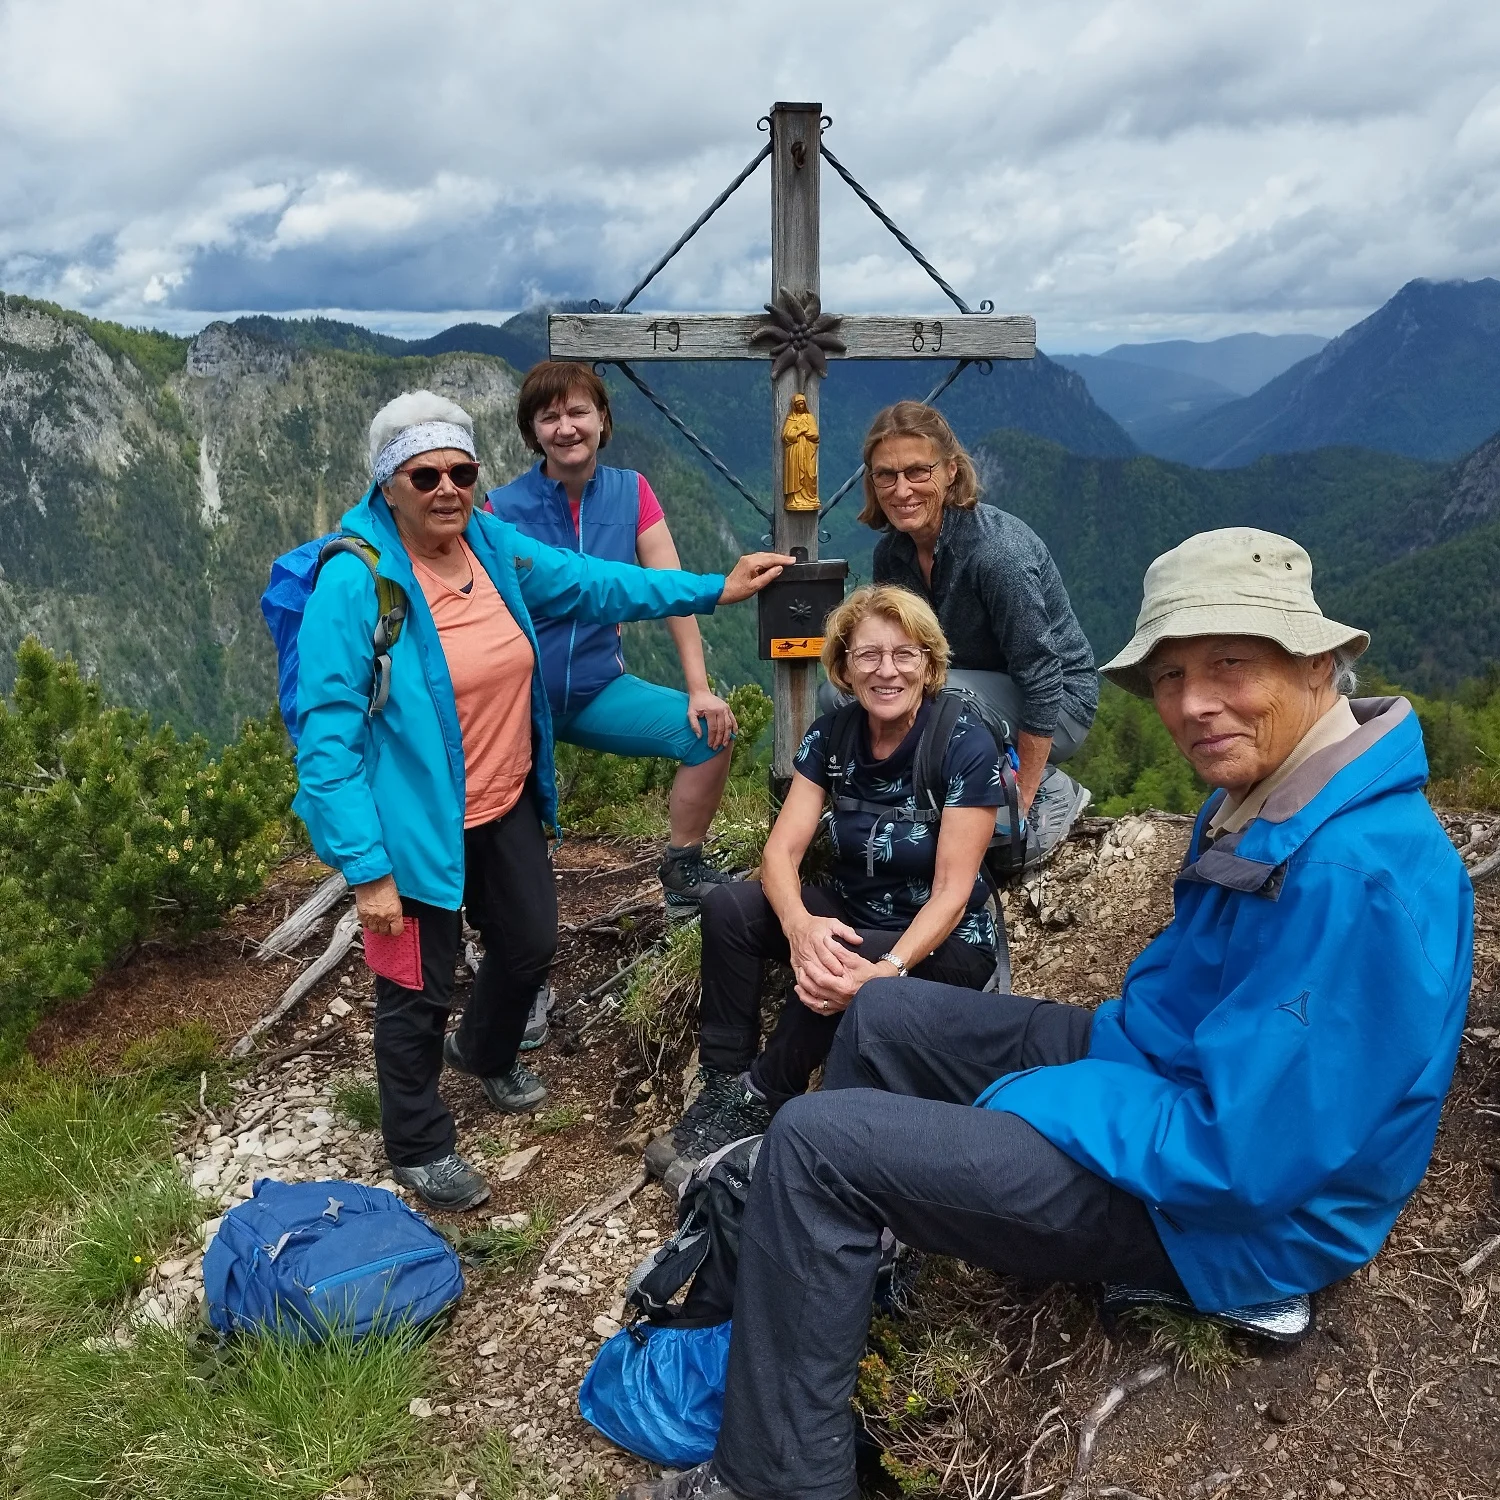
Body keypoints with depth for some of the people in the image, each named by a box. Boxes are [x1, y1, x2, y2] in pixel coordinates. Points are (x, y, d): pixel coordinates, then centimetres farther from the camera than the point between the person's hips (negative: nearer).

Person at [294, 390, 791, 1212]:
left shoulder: (493, 545, -3)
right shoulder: (354, 583, -22)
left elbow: (590, 582, 11)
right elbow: (328, 736, -22)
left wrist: (713, 590, 9)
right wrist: (366, 867, -23)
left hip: (506, 806, 7)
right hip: (417, 825, -7)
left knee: (530, 943, 23)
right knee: (419, 989, 9)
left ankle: (485, 1052, 57)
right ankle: (418, 1147, 35)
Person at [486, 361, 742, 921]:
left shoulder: (631, 493, 0)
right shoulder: (502, 508, -8)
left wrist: (699, 690, -11)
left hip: (598, 690, 3)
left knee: (711, 730, -11)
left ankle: (681, 872, 7)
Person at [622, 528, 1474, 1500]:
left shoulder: (1361, 875, -31)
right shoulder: (1259, 801, 1)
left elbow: (1244, 1153, -31)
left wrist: (1034, 1096, -19)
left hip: (1231, 1210, -10)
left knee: (818, 1140, -14)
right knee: (886, 1014, 15)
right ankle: (815, 1276, 29)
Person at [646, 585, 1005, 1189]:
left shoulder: (965, 745, -19)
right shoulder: (831, 736, -6)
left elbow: (952, 889, -22)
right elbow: (781, 851, -12)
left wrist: (889, 969, -39)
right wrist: (800, 923, -35)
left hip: (946, 941, -5)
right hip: (850, 916, 5)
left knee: (831, 979, -35)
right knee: (727, 906, -20)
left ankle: (753, 1108, -13)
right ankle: (722, 1086, -14)